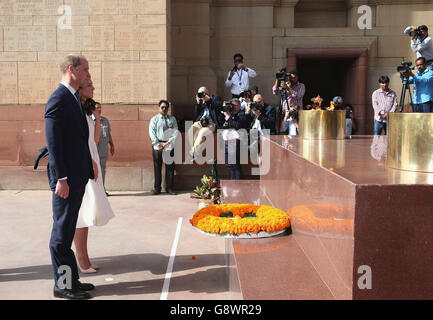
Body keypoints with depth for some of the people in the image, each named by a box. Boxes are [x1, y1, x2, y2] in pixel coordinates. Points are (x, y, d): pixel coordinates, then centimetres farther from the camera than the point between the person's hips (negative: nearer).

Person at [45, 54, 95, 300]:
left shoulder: (74, 98, 15)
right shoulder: (58, 100, -14)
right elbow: (53, 143, -19)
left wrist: (90, 166, 15)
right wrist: (61, 178, -22)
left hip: (78, 176, 10)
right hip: (67, 178, -10)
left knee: (67, 230, 16)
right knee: (62, 232, 1)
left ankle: (71, 279, 27)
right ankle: (63, 284, 12)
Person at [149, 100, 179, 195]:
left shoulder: (172, 119, 12)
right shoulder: (154, 119, 8)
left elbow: (175, 132, 3)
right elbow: (152, 133, 0)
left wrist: (168, 142, -10)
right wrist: (158, 144, -11)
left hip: (169, 145, 1)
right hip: (157, 145, -1)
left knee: (170, 167, 1)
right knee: (157, 167, 1)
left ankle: (169, 188, 8)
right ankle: (157, 188, 8)